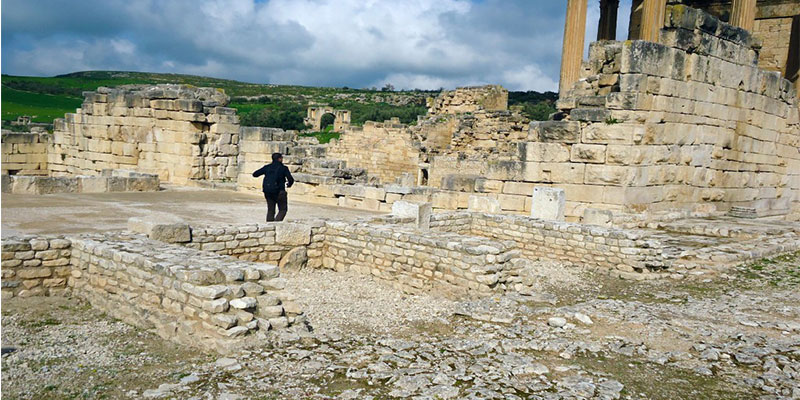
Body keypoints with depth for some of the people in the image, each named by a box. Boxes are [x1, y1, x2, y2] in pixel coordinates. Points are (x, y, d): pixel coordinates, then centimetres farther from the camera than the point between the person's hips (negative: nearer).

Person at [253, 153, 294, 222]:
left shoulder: (267, 167, 7)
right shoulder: (283, 168, -4)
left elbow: (255, 174, 10)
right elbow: (291, 179, -10)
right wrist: (289, 185, 13)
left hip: (267, 192, 5)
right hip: (279, 191, -4)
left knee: (270, 210, 14)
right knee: (283, 210, 6)